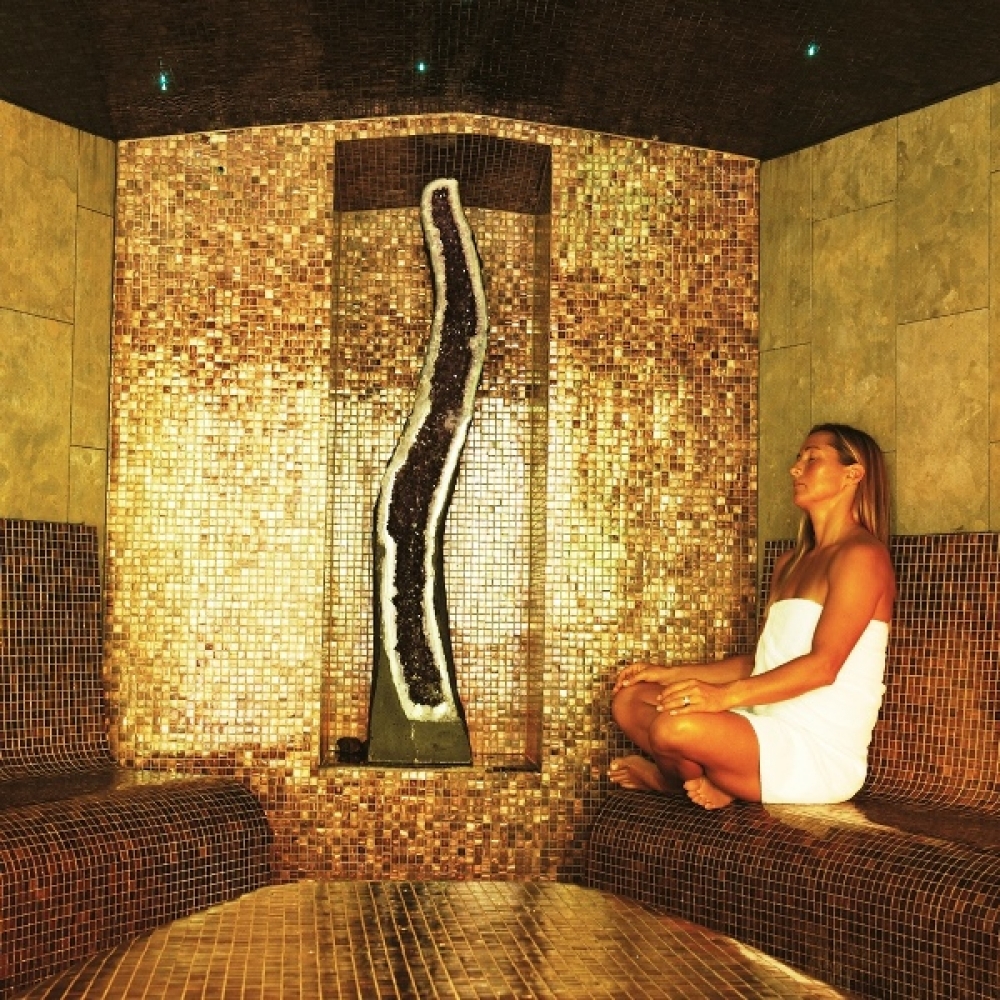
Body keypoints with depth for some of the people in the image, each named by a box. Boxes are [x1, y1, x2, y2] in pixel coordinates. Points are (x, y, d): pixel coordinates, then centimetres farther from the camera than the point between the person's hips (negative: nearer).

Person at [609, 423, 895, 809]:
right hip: (772, 732, 8)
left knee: (675, 726, -28)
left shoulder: (862, 555, -10)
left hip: (822, 756, -8)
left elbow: (823, 665, -22)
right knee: (629, 699, 3)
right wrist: (670, 674, 11)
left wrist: (725, 695, -33)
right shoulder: (790, 563, 19)